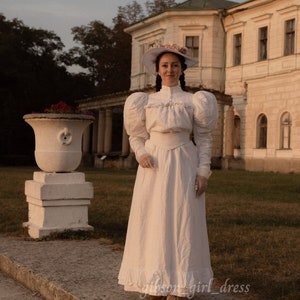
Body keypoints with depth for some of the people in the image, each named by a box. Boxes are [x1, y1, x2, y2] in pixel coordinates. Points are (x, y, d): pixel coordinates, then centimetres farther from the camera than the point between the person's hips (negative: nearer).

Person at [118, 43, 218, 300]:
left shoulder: (193, 101, 4)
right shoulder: (146, 101, 9)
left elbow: (203, 139, 3)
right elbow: (137, 136, 12)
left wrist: (203, 171, -7)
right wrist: (141, 154, -8)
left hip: (183, 167, -1)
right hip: (154, 167, 2)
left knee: (182, 221, -1)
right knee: (152, 222, 2)